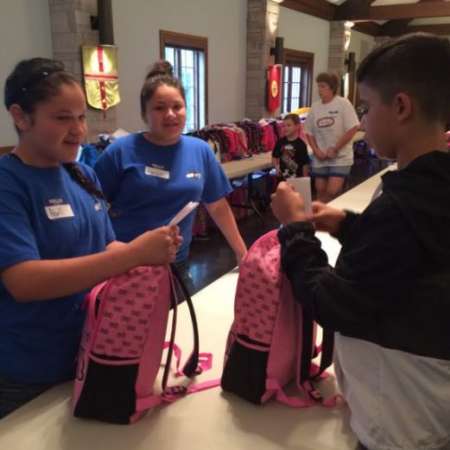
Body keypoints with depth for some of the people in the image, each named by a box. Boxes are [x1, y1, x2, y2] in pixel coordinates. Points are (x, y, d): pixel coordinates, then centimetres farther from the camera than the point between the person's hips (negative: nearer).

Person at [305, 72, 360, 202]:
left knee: (332, 191, -12)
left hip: (340, 157, -4)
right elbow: (309, 132, 10)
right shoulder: (315, 107, 3)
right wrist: (316, 150, -4)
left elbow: (352, 129, -12)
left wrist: (335, 149, -12)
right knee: (320, 191, 9)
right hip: (320, 158, 4)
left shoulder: (343, 104, -9)